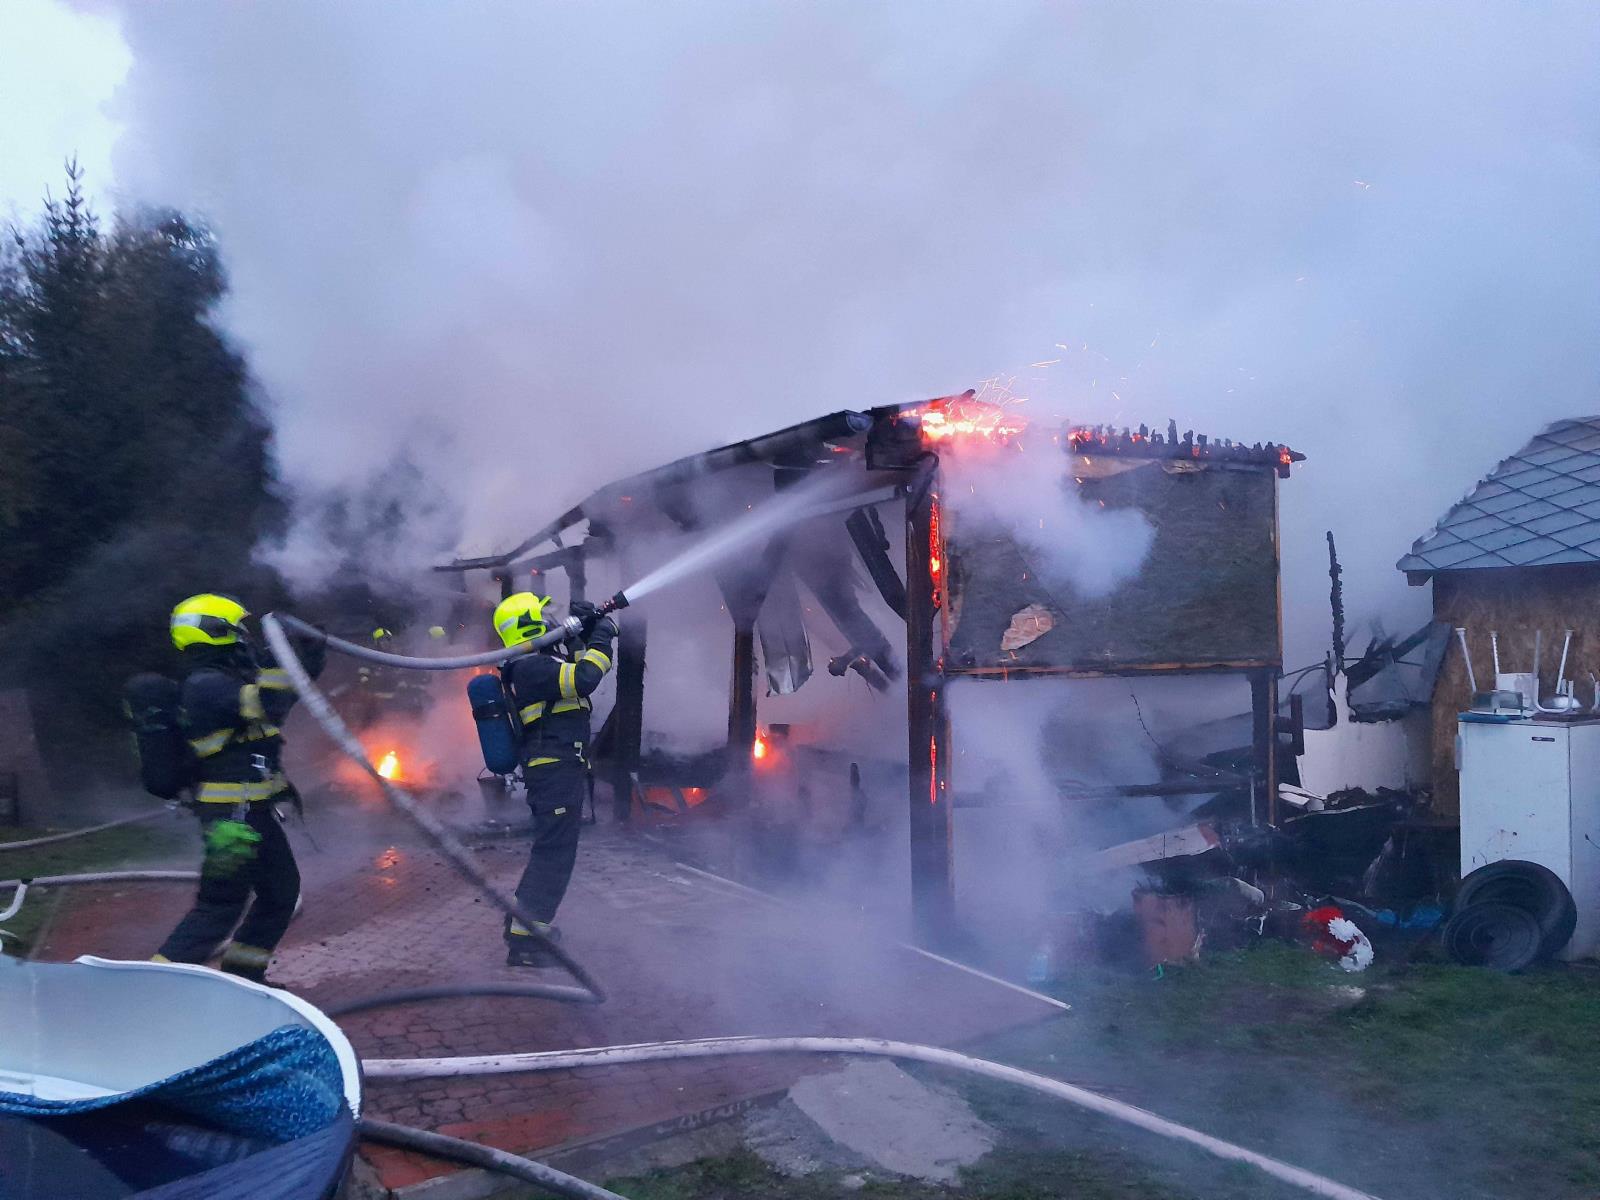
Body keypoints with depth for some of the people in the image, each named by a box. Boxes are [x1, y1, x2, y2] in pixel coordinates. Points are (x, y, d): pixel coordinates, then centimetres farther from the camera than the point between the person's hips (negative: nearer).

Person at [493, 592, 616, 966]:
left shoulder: (538, 663, 14)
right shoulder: (531, 668, -17)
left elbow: (574, 671, 27)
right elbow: (584, 680, -29)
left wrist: (582, 635, 12)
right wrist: (601, 641, -15)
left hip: (555, 770, 11)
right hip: (557, 771, -11)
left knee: (550, 848, 23)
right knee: (555, 853, -8)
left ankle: (523, 919, 34)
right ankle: (524, 940, -6)